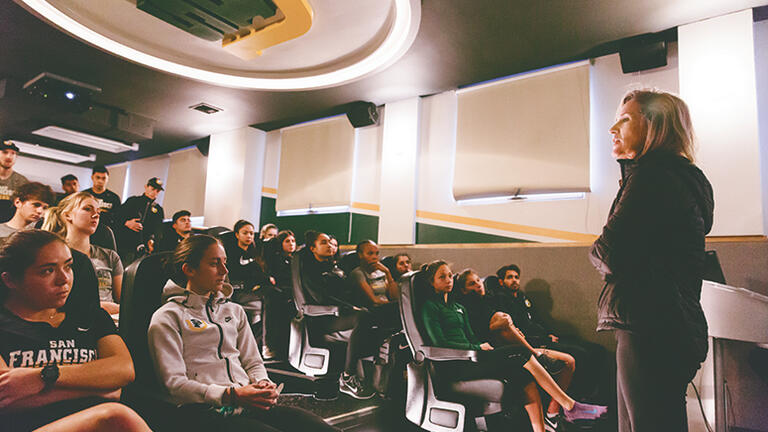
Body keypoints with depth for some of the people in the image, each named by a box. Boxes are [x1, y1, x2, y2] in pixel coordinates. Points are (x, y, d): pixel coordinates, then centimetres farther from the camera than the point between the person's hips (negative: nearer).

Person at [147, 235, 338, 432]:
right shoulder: (167, 318, 3)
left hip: (251, 405, 6)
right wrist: (231, 395, -15)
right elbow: (174, 383, -5)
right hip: (206, 412, -5)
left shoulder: (234, 311, 21)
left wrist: (263, 384, -2)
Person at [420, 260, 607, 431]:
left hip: (468, 358, 8)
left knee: (522, 376, -18)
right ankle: (569, 406, -11)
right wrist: (478, 348, -9)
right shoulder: (430, 307, -2)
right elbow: (440, 343, -12)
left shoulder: (458, 307, 23)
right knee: (521, 354, -18)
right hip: (453, 367, -8)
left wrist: (485, 346, -2)